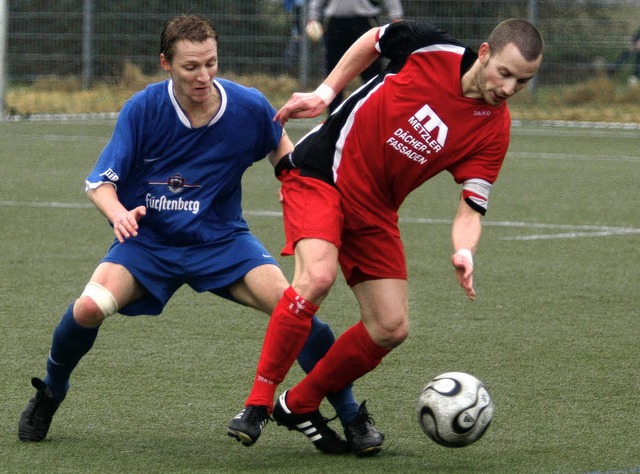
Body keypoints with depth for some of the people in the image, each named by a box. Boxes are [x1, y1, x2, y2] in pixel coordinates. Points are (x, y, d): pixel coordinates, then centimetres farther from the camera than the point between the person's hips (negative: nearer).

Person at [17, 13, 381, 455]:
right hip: (148, 238, 0)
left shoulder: (249, 106, -11)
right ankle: (51, 392, 6)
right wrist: (120, 214, -31)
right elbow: (100, 182, -10)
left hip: (222, 241, 0)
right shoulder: (143, 109, -14)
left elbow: (282, 148, 11)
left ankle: (350, 416, -7)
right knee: (90, 306, -27)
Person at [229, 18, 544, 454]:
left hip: (375, 211, 5)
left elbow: (472, 209, -12)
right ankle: (258, 401, -20)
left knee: (391, 328, -1)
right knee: (317, 276, -29)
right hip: (320, 173, -5)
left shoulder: (494, 132, -10)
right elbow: (375, 40, 4)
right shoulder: (432, 49, -17)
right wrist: (326, 91, 0)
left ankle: (299, 405, 19)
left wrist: (465, 252, -33)